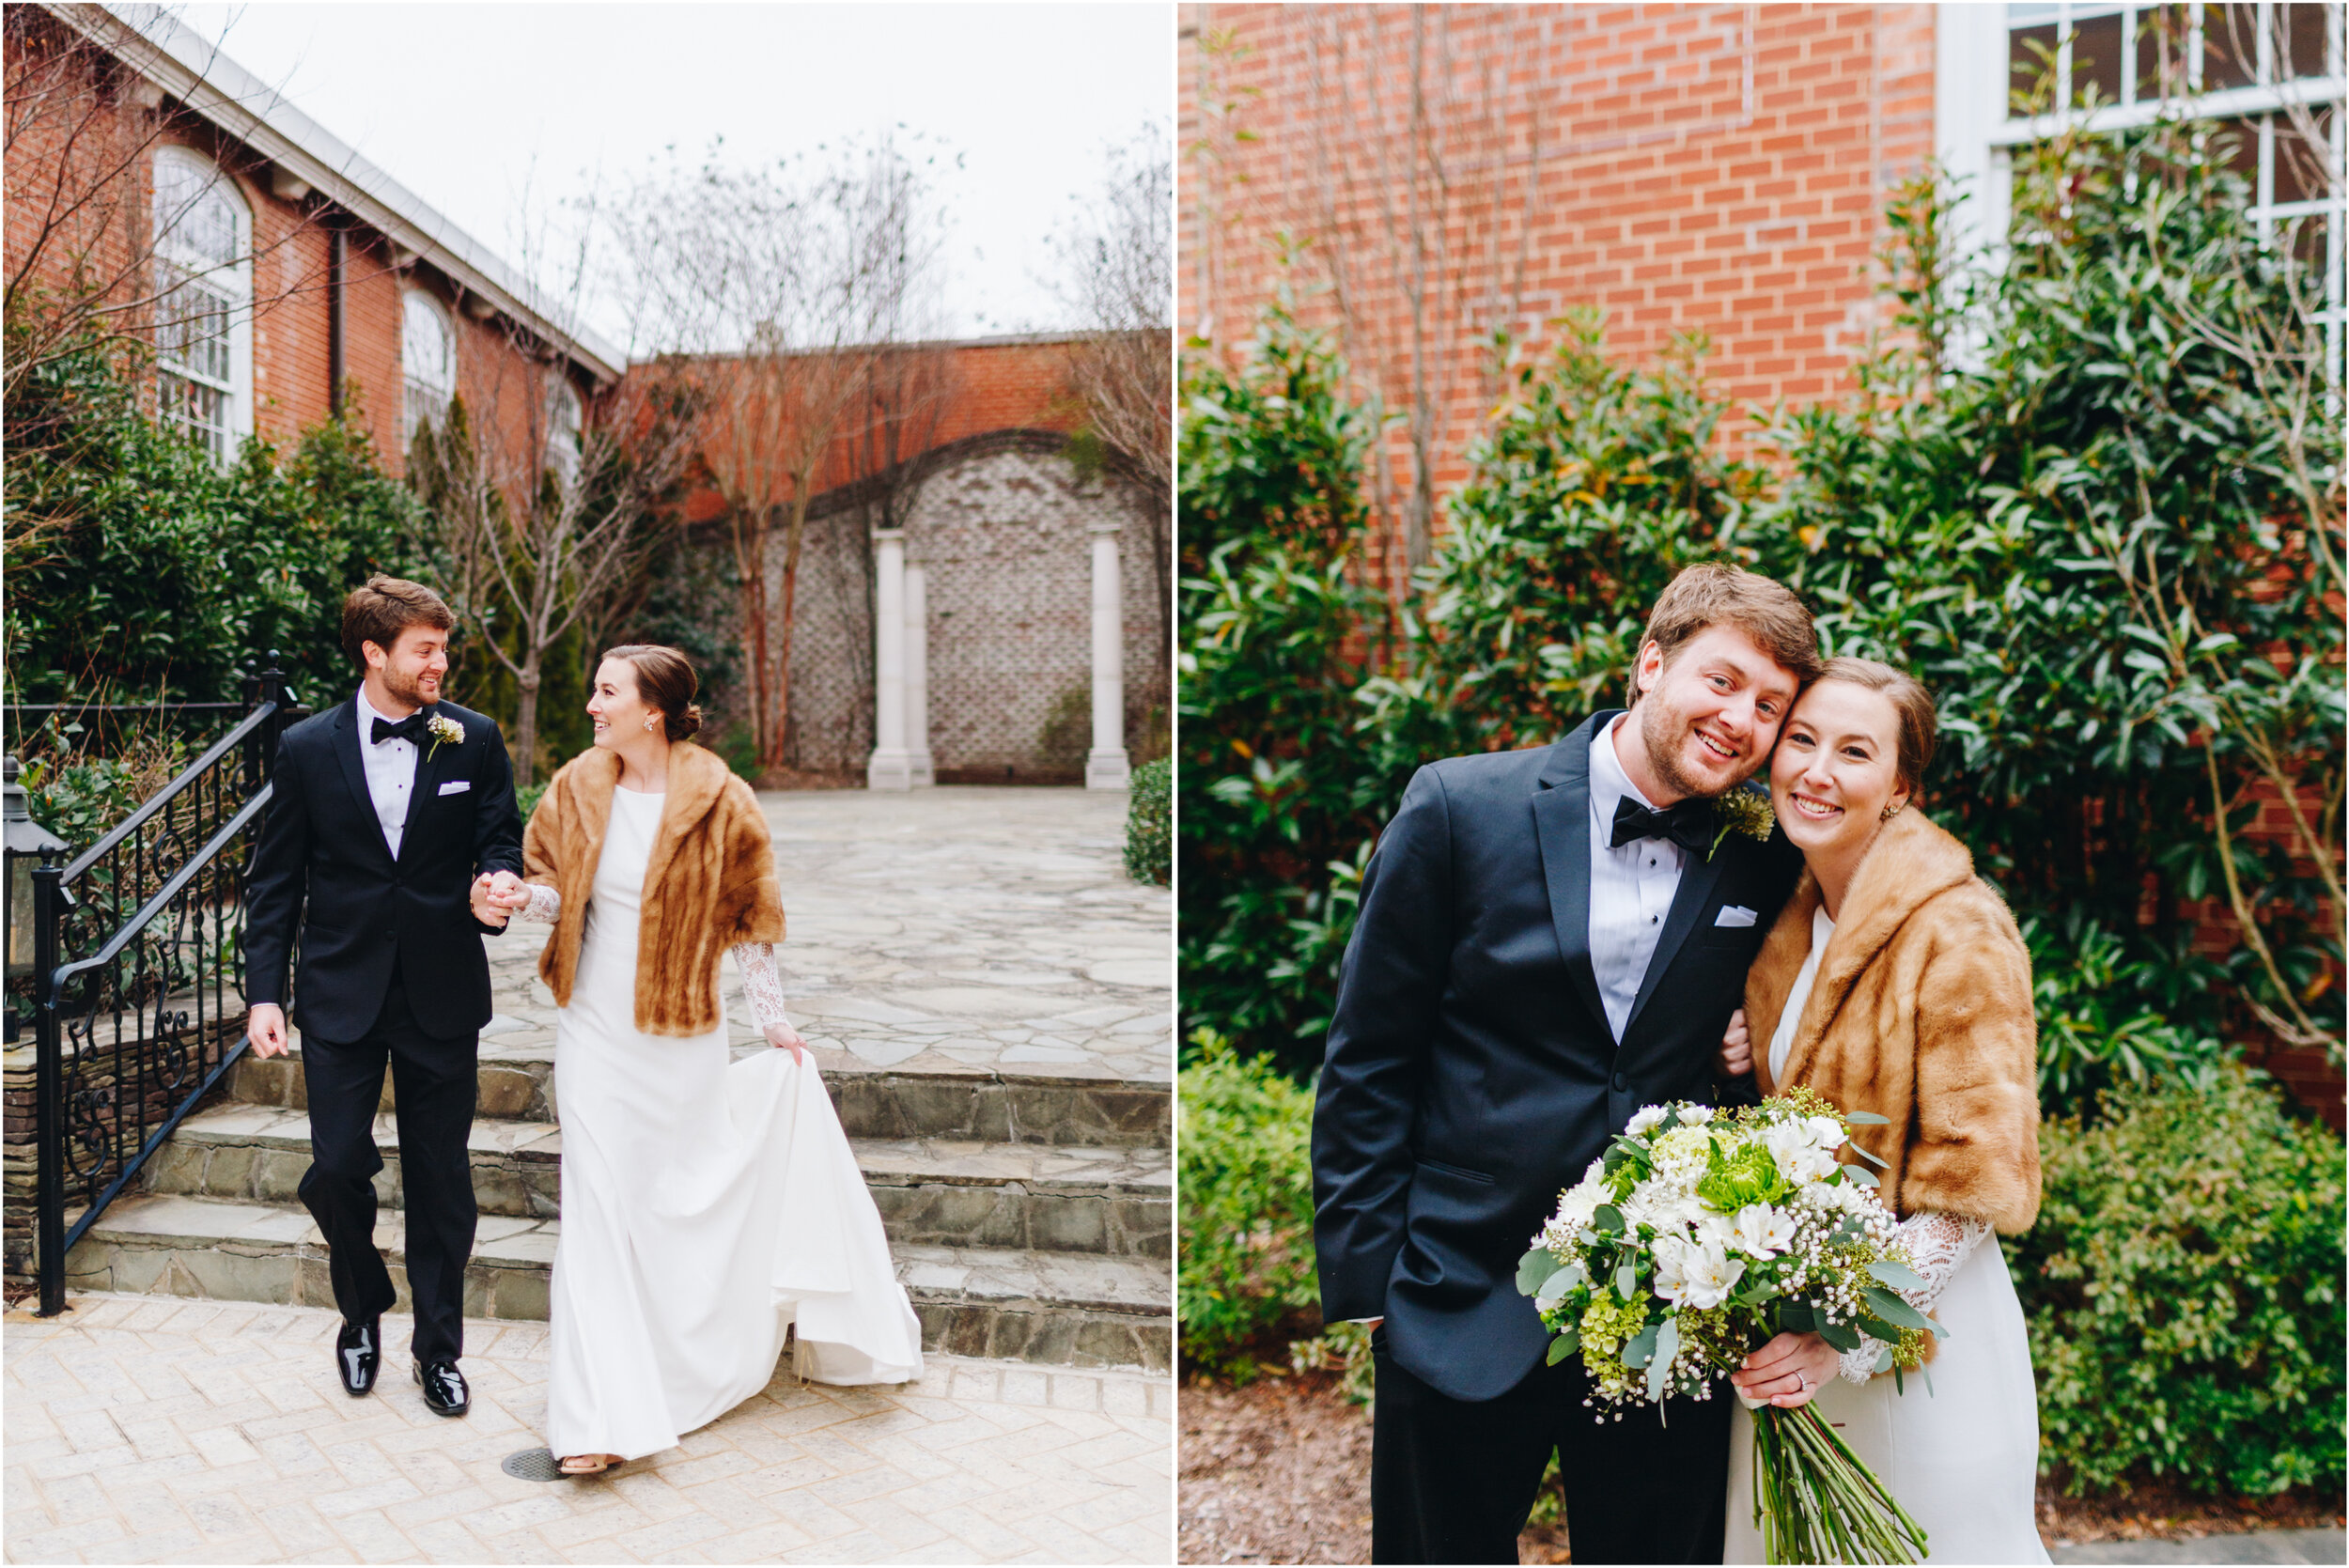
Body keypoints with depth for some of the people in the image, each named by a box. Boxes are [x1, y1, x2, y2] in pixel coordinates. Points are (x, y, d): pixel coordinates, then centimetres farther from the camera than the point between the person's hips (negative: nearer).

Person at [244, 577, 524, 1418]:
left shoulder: (474, 740, -1)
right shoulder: (307, 748, -1)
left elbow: (501, 842, 4)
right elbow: (276, 881, 3)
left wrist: (493, 884, -19)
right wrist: (264, 992, -2)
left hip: (443, 994, 0)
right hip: (340, 994, 0)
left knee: (441, 1180, 7)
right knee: (337, 1168, 1)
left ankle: (439, 1348, 24)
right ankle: (363, 1309, 31)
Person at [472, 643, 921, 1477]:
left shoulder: (721, 803, -11)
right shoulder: (577, 789, -1)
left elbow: (748, 920, -2)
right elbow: (561, 888, 8)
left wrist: (776, 1022, 3)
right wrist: (516, 897, -15)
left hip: (683, 1033, -2)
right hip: (594, 1026, 2)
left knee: (691, 1195, 11)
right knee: (598, 1200, 0)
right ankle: (601, 1419, 9)